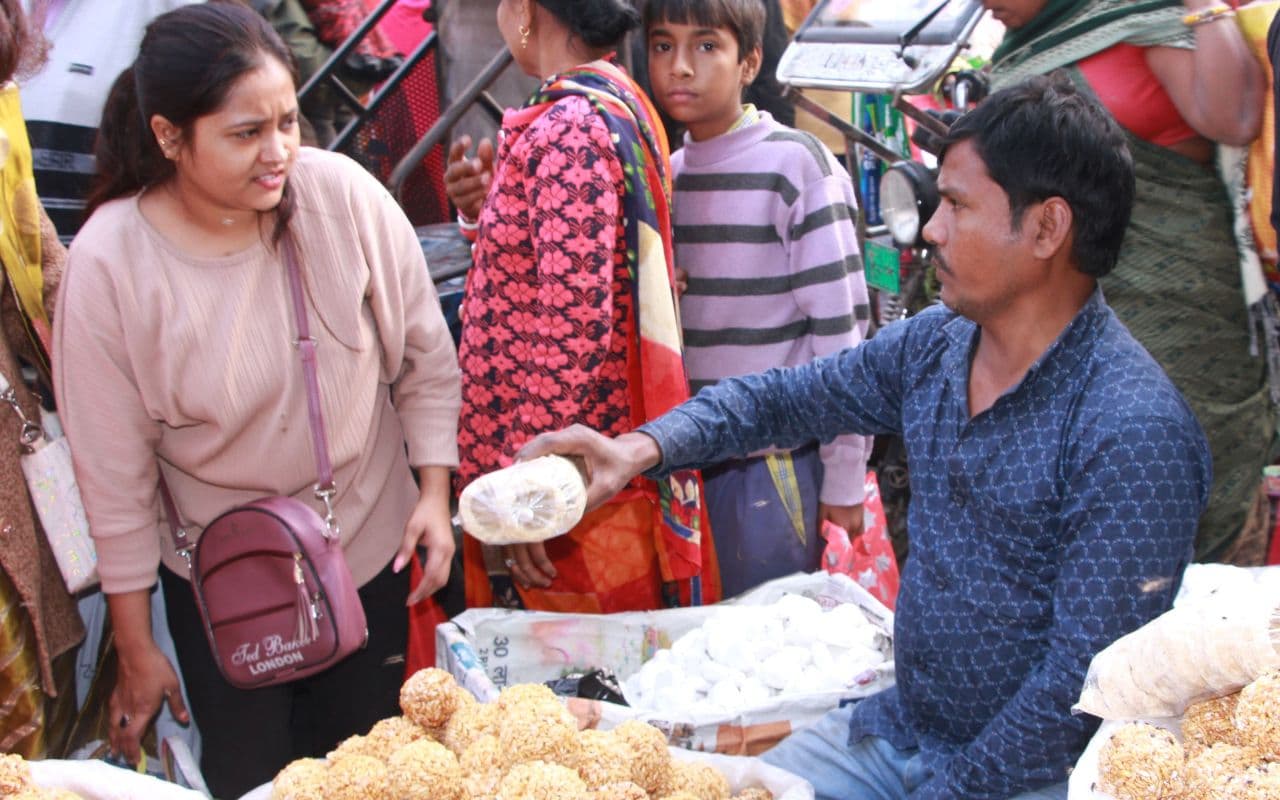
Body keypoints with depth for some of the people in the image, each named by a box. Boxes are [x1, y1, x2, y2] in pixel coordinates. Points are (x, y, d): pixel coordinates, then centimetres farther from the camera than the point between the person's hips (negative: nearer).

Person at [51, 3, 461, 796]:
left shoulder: (343, 194, -19)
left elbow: (425, 355, -4)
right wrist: (136, 648, -4)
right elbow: (114, 471, -12)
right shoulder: (107, 263, -20)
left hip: (370, 544, 2)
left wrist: (434, 493, -6)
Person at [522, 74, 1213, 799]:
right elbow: (778, 399, 11)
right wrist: (643, 448, -5)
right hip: (897, 729, 7)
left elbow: (1084, 683, -22)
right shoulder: (931, 345, 1)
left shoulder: (1134, 433, -22)